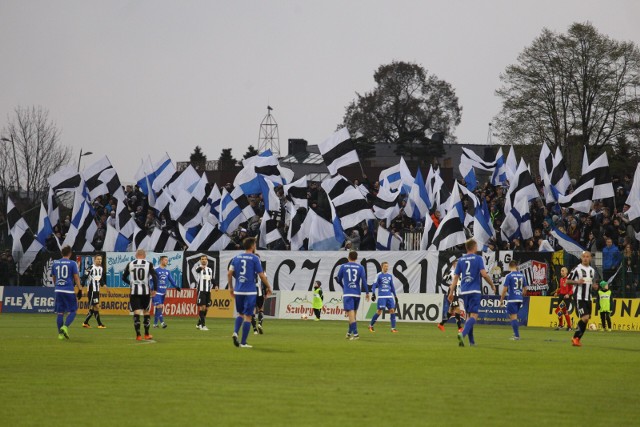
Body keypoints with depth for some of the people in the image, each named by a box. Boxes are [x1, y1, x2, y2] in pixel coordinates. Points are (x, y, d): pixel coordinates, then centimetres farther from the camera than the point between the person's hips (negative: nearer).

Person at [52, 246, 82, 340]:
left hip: (58, 290, 4)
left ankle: (60, 333, 6)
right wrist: (80, 289, -4)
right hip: (69, 290, -4)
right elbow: (76, 277, -7)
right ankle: (65, 326, -18)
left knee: (60, 312, 8)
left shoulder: (55, 263, 10)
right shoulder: (72, 263, -4)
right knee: (72, 311, 5)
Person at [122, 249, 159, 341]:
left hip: (134, 292, 1)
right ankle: (146, 334, 19)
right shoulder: (148, 264, -2)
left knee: (136, 313, 0)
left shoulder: (130, 264, 4)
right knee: (146, 312, 13)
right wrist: (154, 289, -4)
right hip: (145, 291, -1)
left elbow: (124, 278, 12)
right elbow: (155, 277, -11)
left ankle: (138, 335, -8)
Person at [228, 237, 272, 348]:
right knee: (247, 316, 0)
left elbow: (229, 273, 4)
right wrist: (268, 287, 5)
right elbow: (261, 275, -7)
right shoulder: (254, 258, -6)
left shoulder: (236, 258, 7)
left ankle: (235, 333, -4)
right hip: (250, 292, -4)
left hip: (238, 291, 4)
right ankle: (243, 342, -1)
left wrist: (230, 287, 15)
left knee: (240, 314, 20)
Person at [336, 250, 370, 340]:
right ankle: (350, 332, 27)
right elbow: (364, 280, -5)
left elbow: (339, 280, 9)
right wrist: (367, 292, -2)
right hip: (357, 293, 3)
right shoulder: (360, 267, 3)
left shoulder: (343, 267, 2)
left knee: (351, 313, -9)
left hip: (347, 293, -3)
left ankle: (355, 333, -20)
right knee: (354, 313, 17)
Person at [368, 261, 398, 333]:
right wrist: (373, 294, -12)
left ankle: (393, 328, -3)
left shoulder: (390, 276, 13)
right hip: (381, 296, -5)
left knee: (392, 310, -6)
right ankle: (371, 325, 12)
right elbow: (374, 285, -3)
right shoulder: (379, 275, -2)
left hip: (389, 296, 5)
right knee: (379, 311, -6)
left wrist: (395, 295, 21)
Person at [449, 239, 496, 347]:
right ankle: (463, 334, -34)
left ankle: (472, 341, 15)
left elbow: (456, 277, 7)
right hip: (474, 291, -5)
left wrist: (451, 292, 10)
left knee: (469, 315, 16)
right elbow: (484, 274, -13)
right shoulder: (478, 258, -4)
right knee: (473, 316, -9)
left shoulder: (460, 260, 9)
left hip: (464, 291, 5)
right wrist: (492, 285, 1)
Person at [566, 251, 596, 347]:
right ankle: (576, 338, -5)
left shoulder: (592, 270, 14)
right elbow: (567, 281, -3)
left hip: (588, 298, 7)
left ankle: (577, 338, 16)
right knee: (585, 317, -17)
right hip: (579, 298, -7)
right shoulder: (577, 269, -7)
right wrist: (577, 282, -20)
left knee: (586, 319, 5)